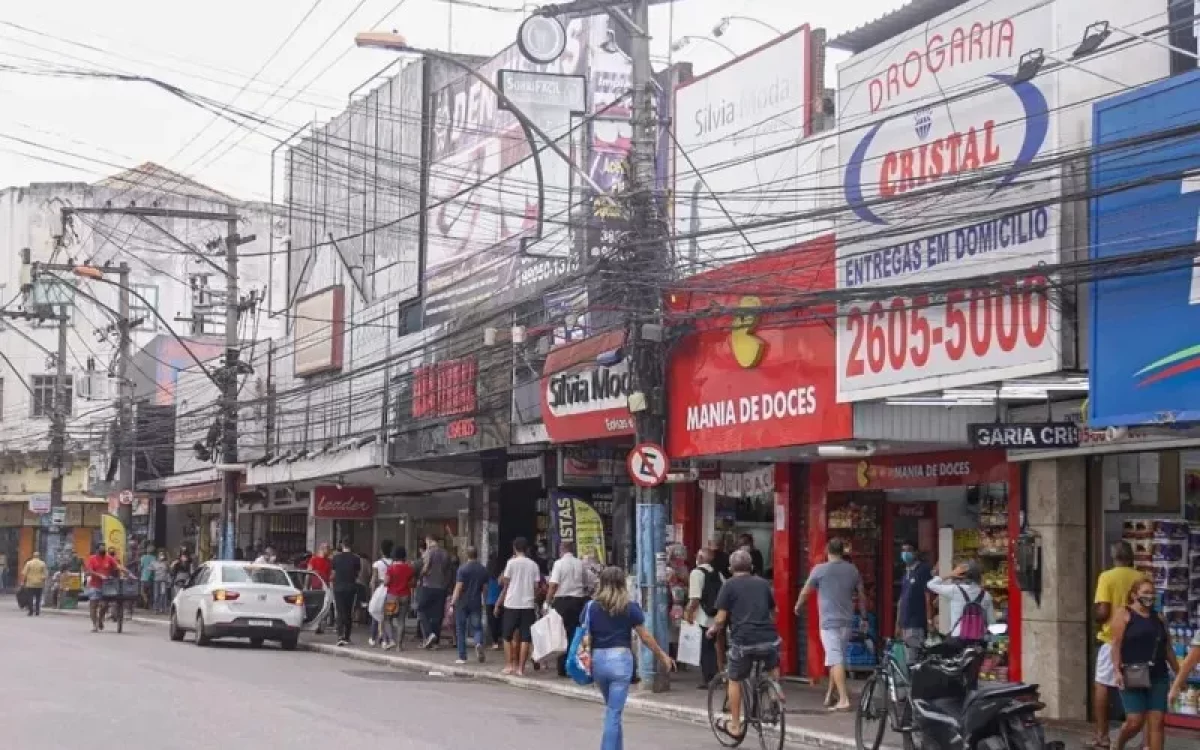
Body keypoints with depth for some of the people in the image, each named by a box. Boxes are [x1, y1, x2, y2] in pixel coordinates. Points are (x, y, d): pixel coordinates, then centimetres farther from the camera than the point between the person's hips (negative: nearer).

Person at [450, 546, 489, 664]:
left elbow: (458, 588, -14)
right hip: (476, 604, 3)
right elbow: (485, 588, 9)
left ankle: (462, 657, 7)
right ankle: (479, 643, -21)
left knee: (460, 630, 7)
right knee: (477, 627, 11)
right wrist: (484, 601, 23)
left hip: (462, 603, -3)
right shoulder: (483, 570, 4)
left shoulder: (462, 569, -9)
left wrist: (452, 604, -13)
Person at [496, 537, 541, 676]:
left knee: (508, 636, 10)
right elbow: (536, 587, 5)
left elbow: (505, 585, 1)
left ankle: (509, 665, 4)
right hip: (528, 604, 2)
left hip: (511, 603, -2)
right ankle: (520, 668, -1)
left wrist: (498, 603, 10)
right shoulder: (533, 565, 6)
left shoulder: (511, 563, -1)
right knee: (525, 638, 3)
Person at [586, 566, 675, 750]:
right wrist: (662, 656, 12)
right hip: (620, 659, -3)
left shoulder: (591, 607, 1)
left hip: (598, 659, 3)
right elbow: (645, 636, 0)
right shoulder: (630, 607, -3)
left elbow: (585, 639, -2)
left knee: (612, 709, 22)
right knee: (614, 712, -1)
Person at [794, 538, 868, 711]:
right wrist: (863, 618, 24)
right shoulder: (852, 570, 8)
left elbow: (805, 592, 5)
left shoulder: (820, 569, -5)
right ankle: (830, 696, 23)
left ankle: (844, 699, -16)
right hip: (847, 621, 5)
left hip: (829, 621, -5)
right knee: (838, 658, 16)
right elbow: (862, 595, 14)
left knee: (836, 660, -9)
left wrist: (798, 606, 24)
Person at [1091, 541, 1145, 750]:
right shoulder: (1142, 578, 2)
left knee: (1101, 685, 8)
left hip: (1113, 639, -4)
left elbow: (1102, 612, -15)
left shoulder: (1107, 577, -10)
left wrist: (1094, 614, 6)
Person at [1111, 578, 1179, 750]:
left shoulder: (1158, 618, 16)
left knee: (1157, 722, -2)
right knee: (1135, 721, -8)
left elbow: (1168, 649, 19)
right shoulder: (1124, 615, -1)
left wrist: (1179, 673, 16)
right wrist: (1117, 670, -19)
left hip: (1158, 677, 5)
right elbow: (1116, 644, -9)